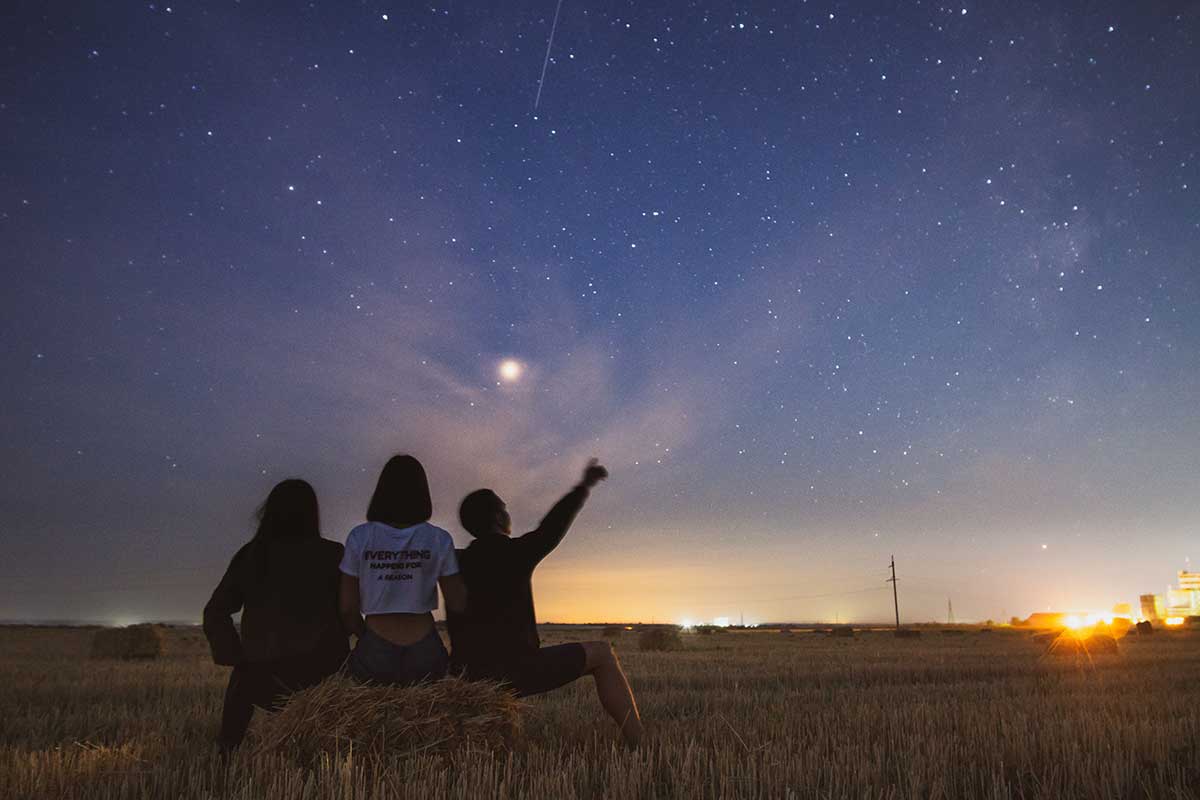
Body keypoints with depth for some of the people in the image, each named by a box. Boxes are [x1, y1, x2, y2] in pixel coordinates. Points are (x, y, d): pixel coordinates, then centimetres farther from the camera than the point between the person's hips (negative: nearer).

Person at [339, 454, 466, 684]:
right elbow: (457, 603, 3)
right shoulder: (439, 540, -3)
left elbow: (348, 609, 1)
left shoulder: (359, 538, -3)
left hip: (375, 654, 0)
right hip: (424, 656, 0)